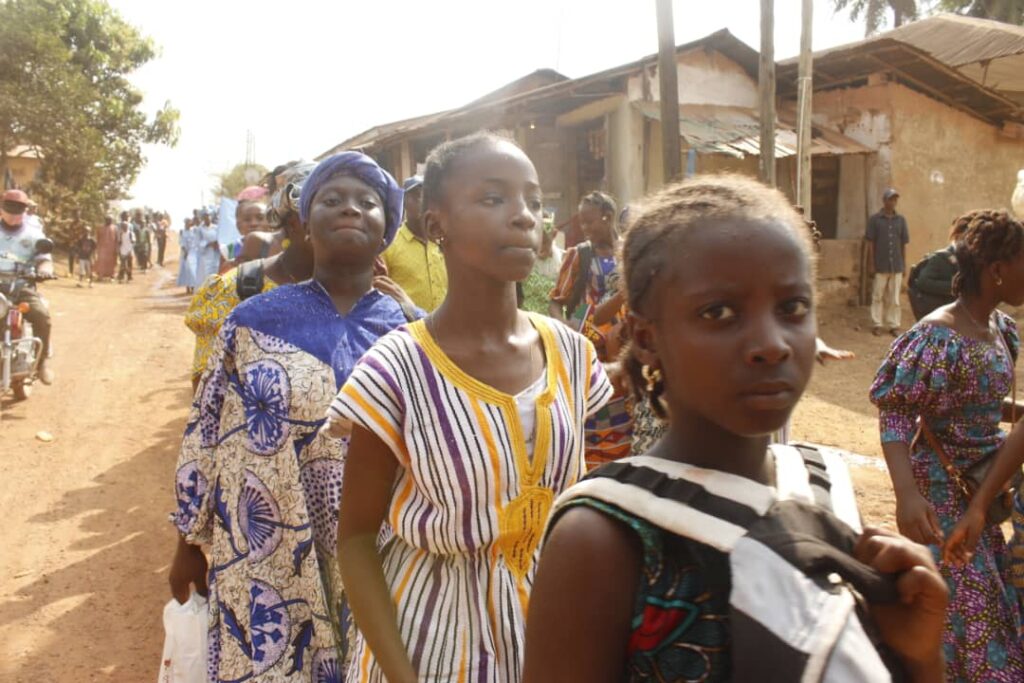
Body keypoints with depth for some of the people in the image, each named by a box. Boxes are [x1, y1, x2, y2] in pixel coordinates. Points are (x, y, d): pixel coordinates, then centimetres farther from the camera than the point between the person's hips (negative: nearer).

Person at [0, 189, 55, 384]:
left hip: (23, 286, -1)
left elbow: (44, 258, 2)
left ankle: (43, 359, -13)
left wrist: (44, 268, -22)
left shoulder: (33, 233, 11)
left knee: (41, 313, -28)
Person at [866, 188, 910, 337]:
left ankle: (893, 325, 12)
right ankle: (876, 324, 9)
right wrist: (872, 264, -6)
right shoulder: (875, 219, -1)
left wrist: (904, 265, 8)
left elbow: (904, 244, 11)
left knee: (894, 298, 6)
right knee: (878, 296, 3)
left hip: (897, 266, 2)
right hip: (880, 266, -2)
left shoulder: (901, 220, 8)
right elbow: (870, 243, -1)